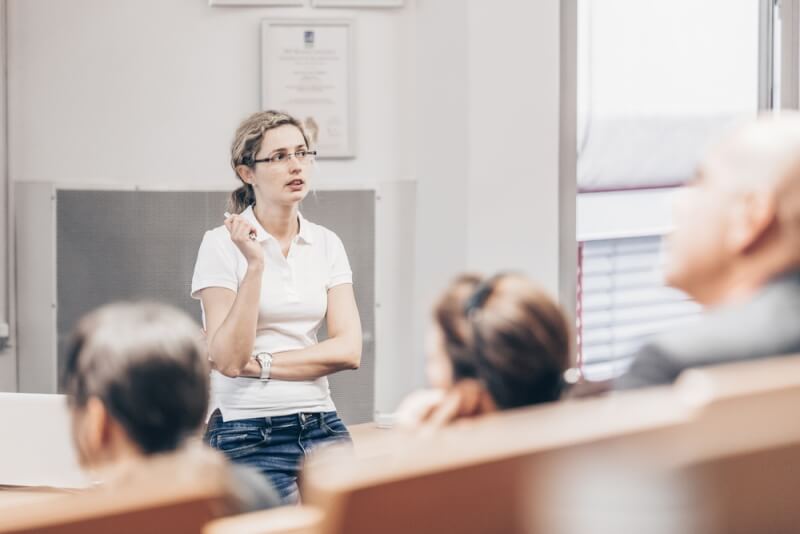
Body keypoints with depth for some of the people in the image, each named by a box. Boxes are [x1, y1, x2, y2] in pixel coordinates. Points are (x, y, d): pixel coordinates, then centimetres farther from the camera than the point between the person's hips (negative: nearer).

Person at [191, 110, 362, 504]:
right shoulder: (223, 244, -5)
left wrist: (259, 363, -11)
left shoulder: (327, 245, 9)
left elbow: (349, 350, -2)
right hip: (248, 434, -4)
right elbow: (229, 359, -14)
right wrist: (255, 265, -20)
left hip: (320, 426, 4)